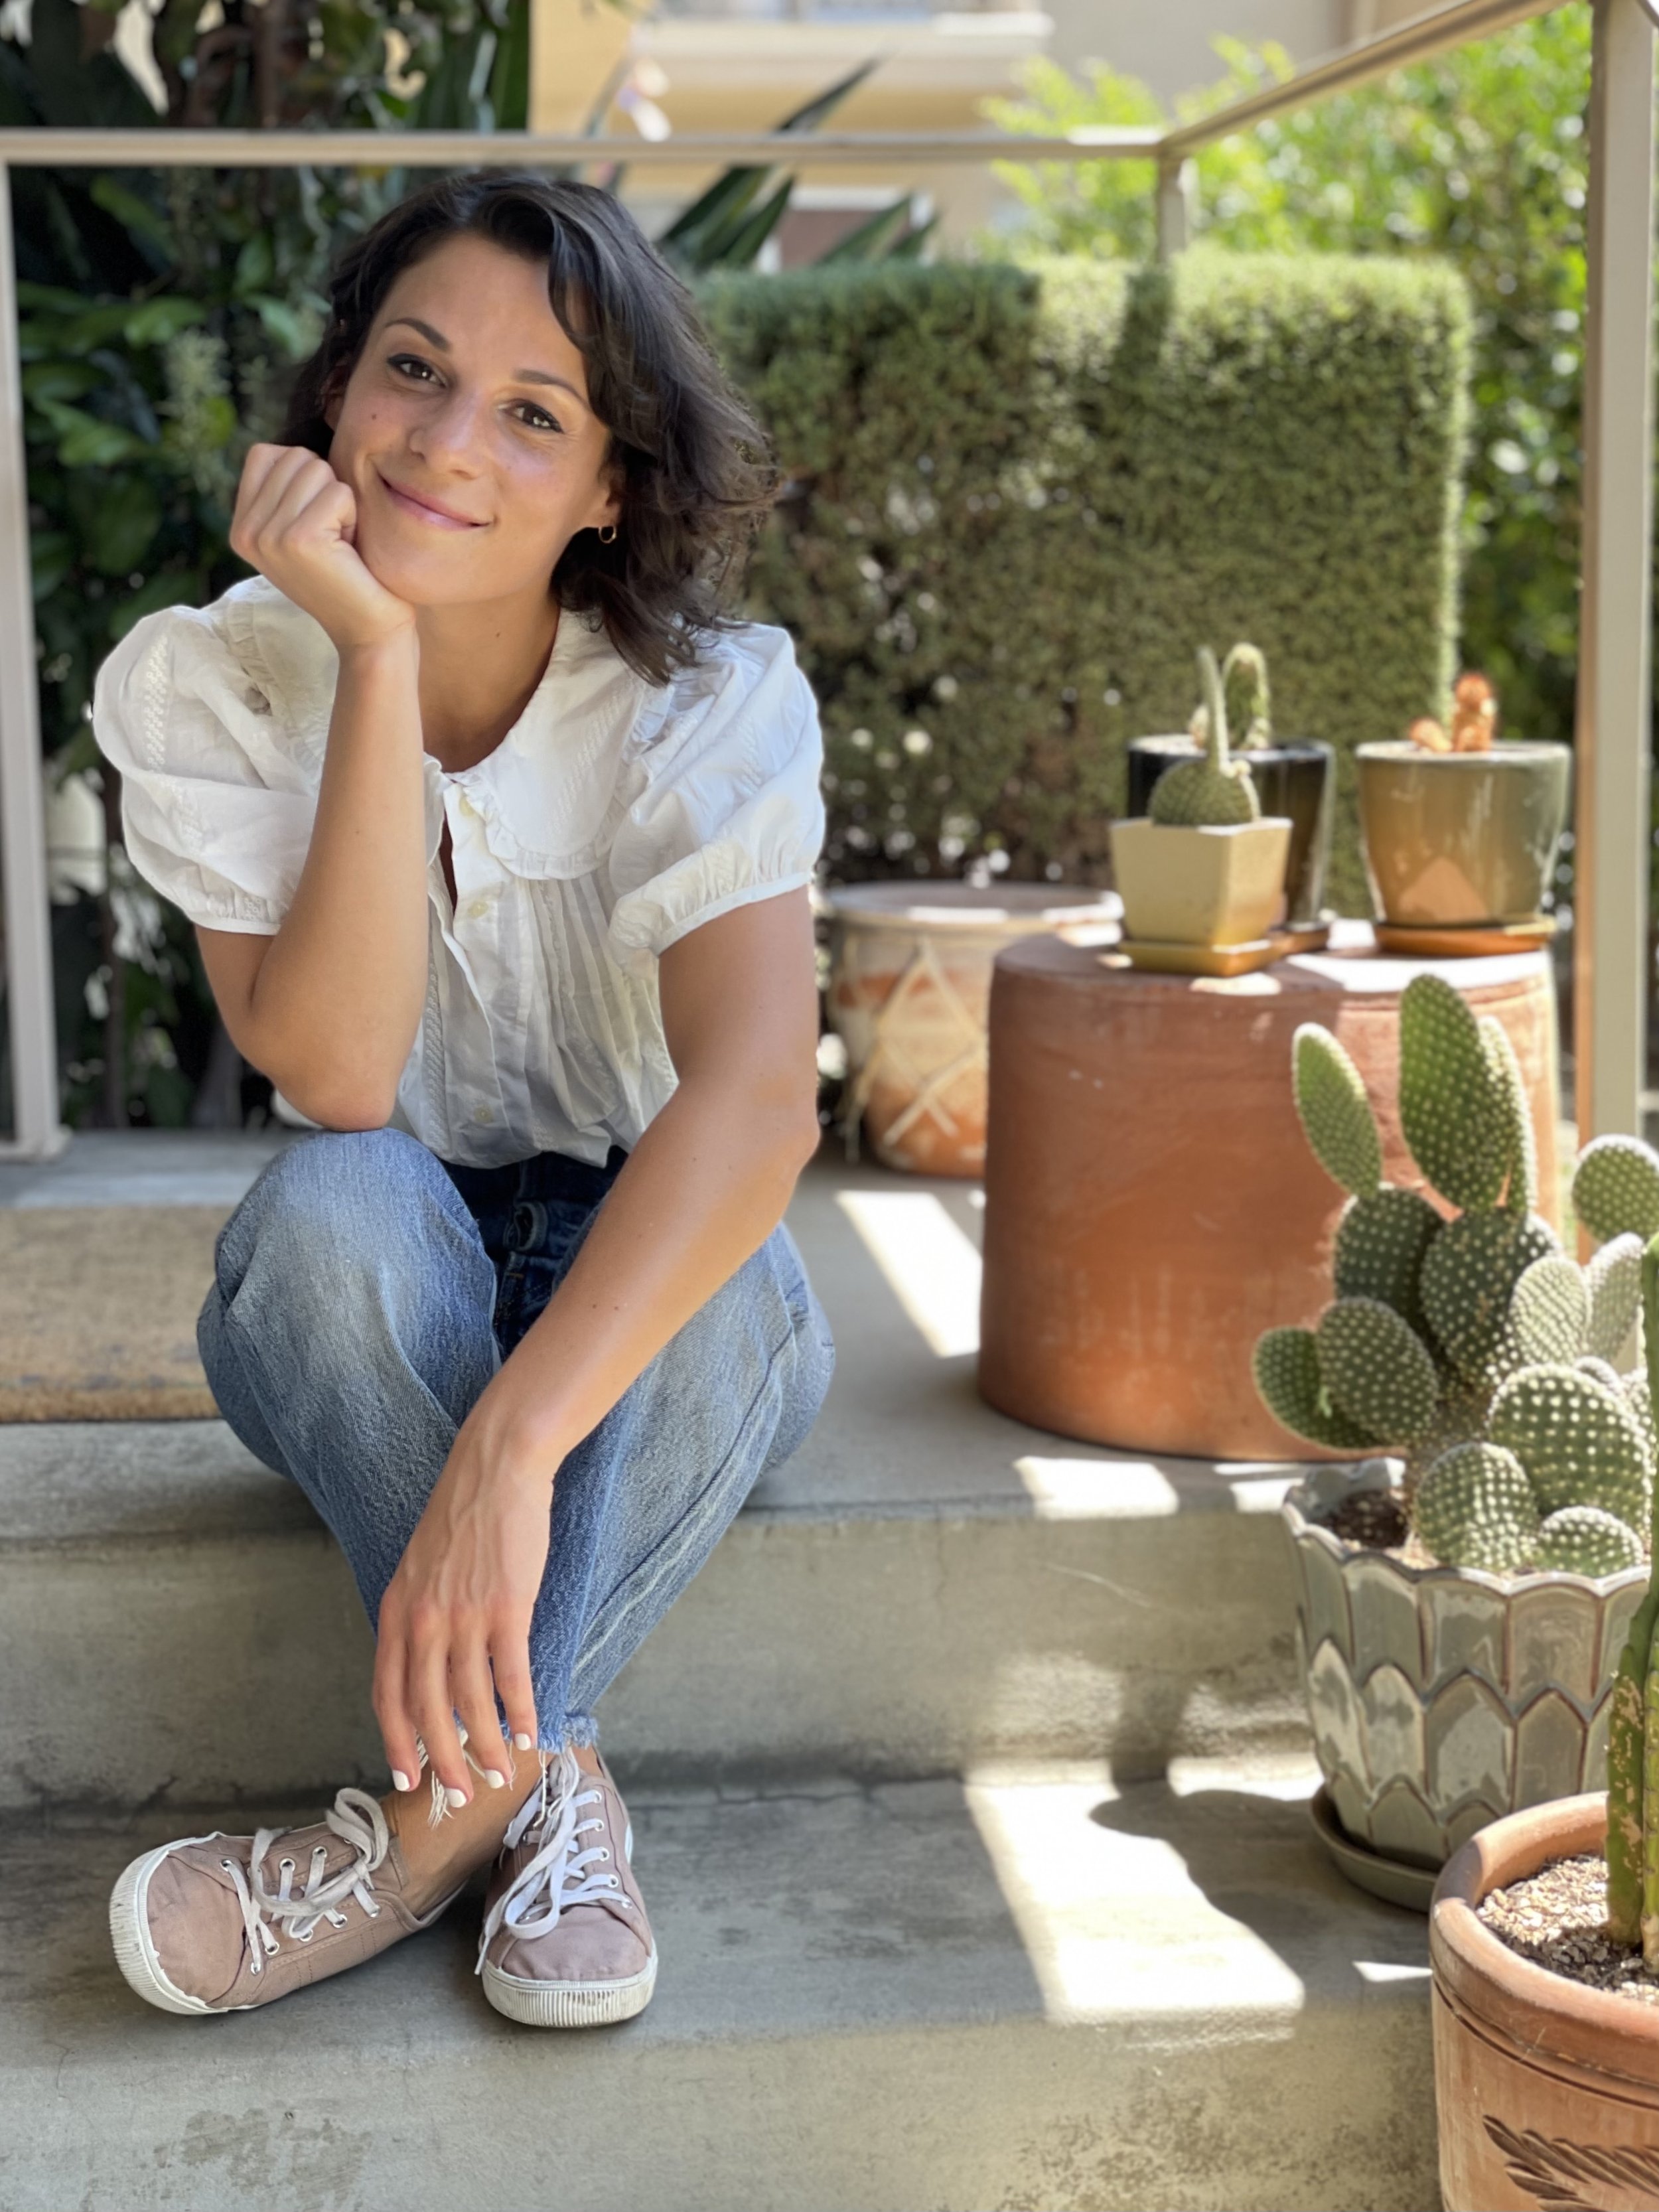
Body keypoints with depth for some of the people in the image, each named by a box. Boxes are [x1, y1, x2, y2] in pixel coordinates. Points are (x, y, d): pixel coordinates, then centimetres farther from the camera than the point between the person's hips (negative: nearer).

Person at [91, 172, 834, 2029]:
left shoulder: (712, 707, -19)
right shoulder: (203, 685, -14)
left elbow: (758, 1092, -36)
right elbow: (336, 1076, -27)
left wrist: (506, 1451, -50)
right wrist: (379, 655, -34)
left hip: (650, 1314, 0)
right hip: (356, 1319, 1)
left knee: (729, 1270, -34)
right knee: (339, 1202, -33)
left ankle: (449, 1801, -27)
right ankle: (539, 1778, -27)